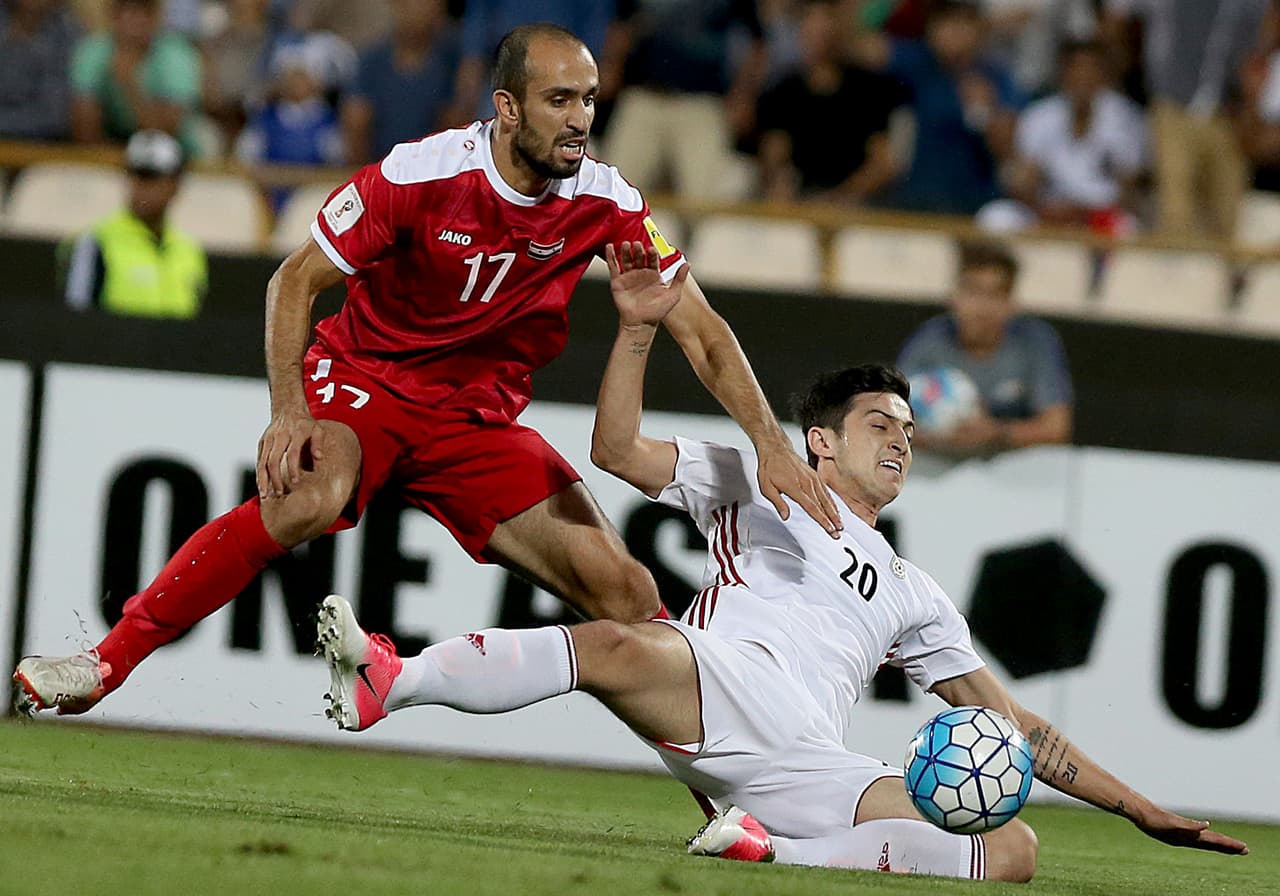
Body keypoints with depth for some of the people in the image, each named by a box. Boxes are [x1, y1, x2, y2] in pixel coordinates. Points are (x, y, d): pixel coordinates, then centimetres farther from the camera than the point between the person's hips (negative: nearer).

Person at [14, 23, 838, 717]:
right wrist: (288, 409, -22)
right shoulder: (419, 175, -19)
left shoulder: (606, 204, -10)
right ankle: (107, 662, -27)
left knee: (623, 590, -11)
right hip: (365, 378, -3)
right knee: (304, 500, -36)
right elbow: (297, 279, -10)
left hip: (481, 419, 3)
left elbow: (699, 329, -5)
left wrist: (772, 444, -15)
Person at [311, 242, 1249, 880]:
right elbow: (618, 449, 15)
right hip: (723, 687, -3)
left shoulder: (913, 594, 37)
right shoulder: (756, 482, 27)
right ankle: (391, 681, -53)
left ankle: (779, 851, -36)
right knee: (619, 644, -38)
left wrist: (1138, 807, 30)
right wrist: (639, 329, 2)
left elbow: (1007, 721, 36)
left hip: (809, 769, 3)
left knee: (1014, 848, -21)